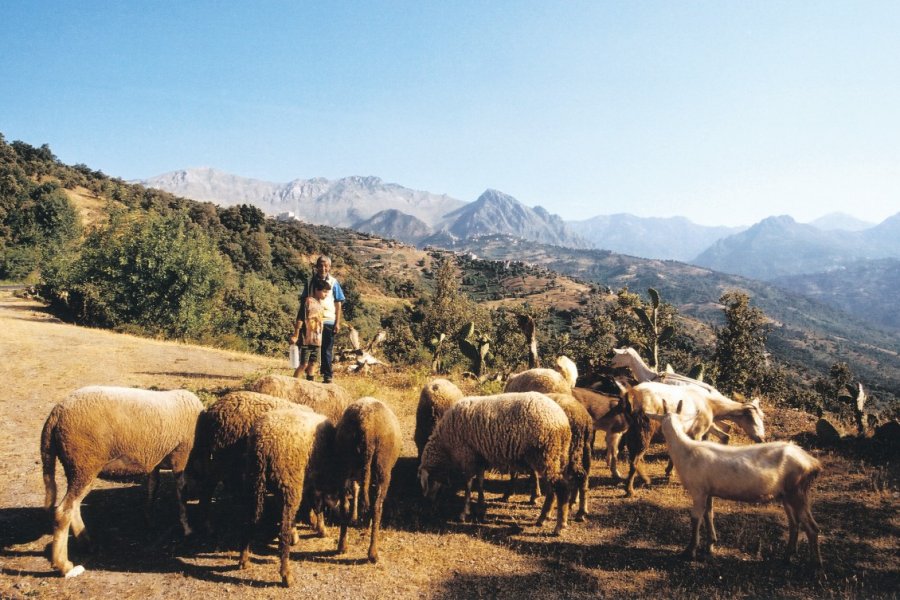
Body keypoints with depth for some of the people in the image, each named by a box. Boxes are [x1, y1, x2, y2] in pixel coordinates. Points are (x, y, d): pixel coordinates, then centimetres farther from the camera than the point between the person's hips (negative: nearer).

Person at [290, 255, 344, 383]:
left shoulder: (333, 283, 2)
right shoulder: (311, 282, 6)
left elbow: (338, 304, 2)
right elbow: (304, 302, 10)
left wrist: (337, 323, -4)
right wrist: (299, 321, 4)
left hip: (328, 321, -2)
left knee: (326, 351, 3)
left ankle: (327, 377, 10)